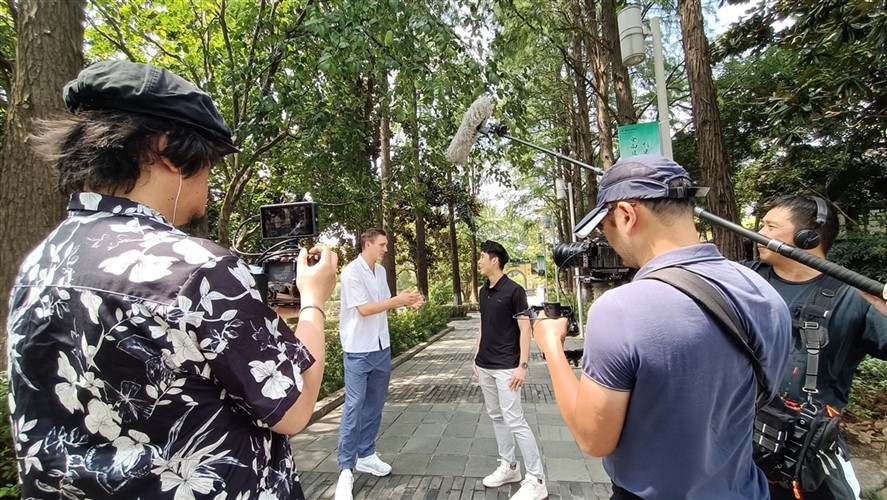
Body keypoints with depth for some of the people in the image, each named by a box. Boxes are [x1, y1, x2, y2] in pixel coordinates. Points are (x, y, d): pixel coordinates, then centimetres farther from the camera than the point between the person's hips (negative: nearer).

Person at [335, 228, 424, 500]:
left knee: (374, 404, 15)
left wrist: (407, 302, -2)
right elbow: (364, 309, -19)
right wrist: (398, 300, -19)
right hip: (358, 350, -7)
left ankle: (366, 455, 30)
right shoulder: (351, 272, -16)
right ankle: (346, 469, 9)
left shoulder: (381, 271, 8)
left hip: (381, 347, 8)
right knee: (354, 407, -3)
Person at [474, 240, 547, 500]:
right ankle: (508, 466, 30)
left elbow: (525, 329, -14)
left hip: (506, 367, -8)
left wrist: (522, 365, -18)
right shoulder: (484, 292, 9)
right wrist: (476, 356, 16)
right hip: (485, 366, 8)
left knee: (514, 420, -6)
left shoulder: (514, 290, -14)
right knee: (496, 417, 15)